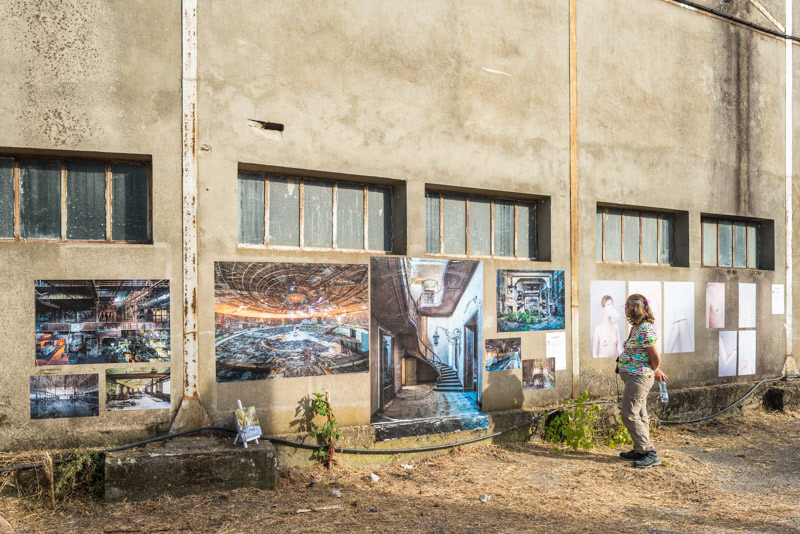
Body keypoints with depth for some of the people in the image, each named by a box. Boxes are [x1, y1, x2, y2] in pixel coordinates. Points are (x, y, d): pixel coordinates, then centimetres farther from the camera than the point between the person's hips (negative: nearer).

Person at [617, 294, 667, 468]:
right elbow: (654, 358, 21)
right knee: (640, 415, 16)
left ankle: (650, 454, -5)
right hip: (634, 377, 10)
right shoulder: (637, 327, 9)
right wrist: (656, 371, 21)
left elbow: (656, 357, -18)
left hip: (638, 378, -10)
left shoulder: (645, 329, -22)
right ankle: (640, 451, 26)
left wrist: (654, 371, 0)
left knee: (630, 415, -8)